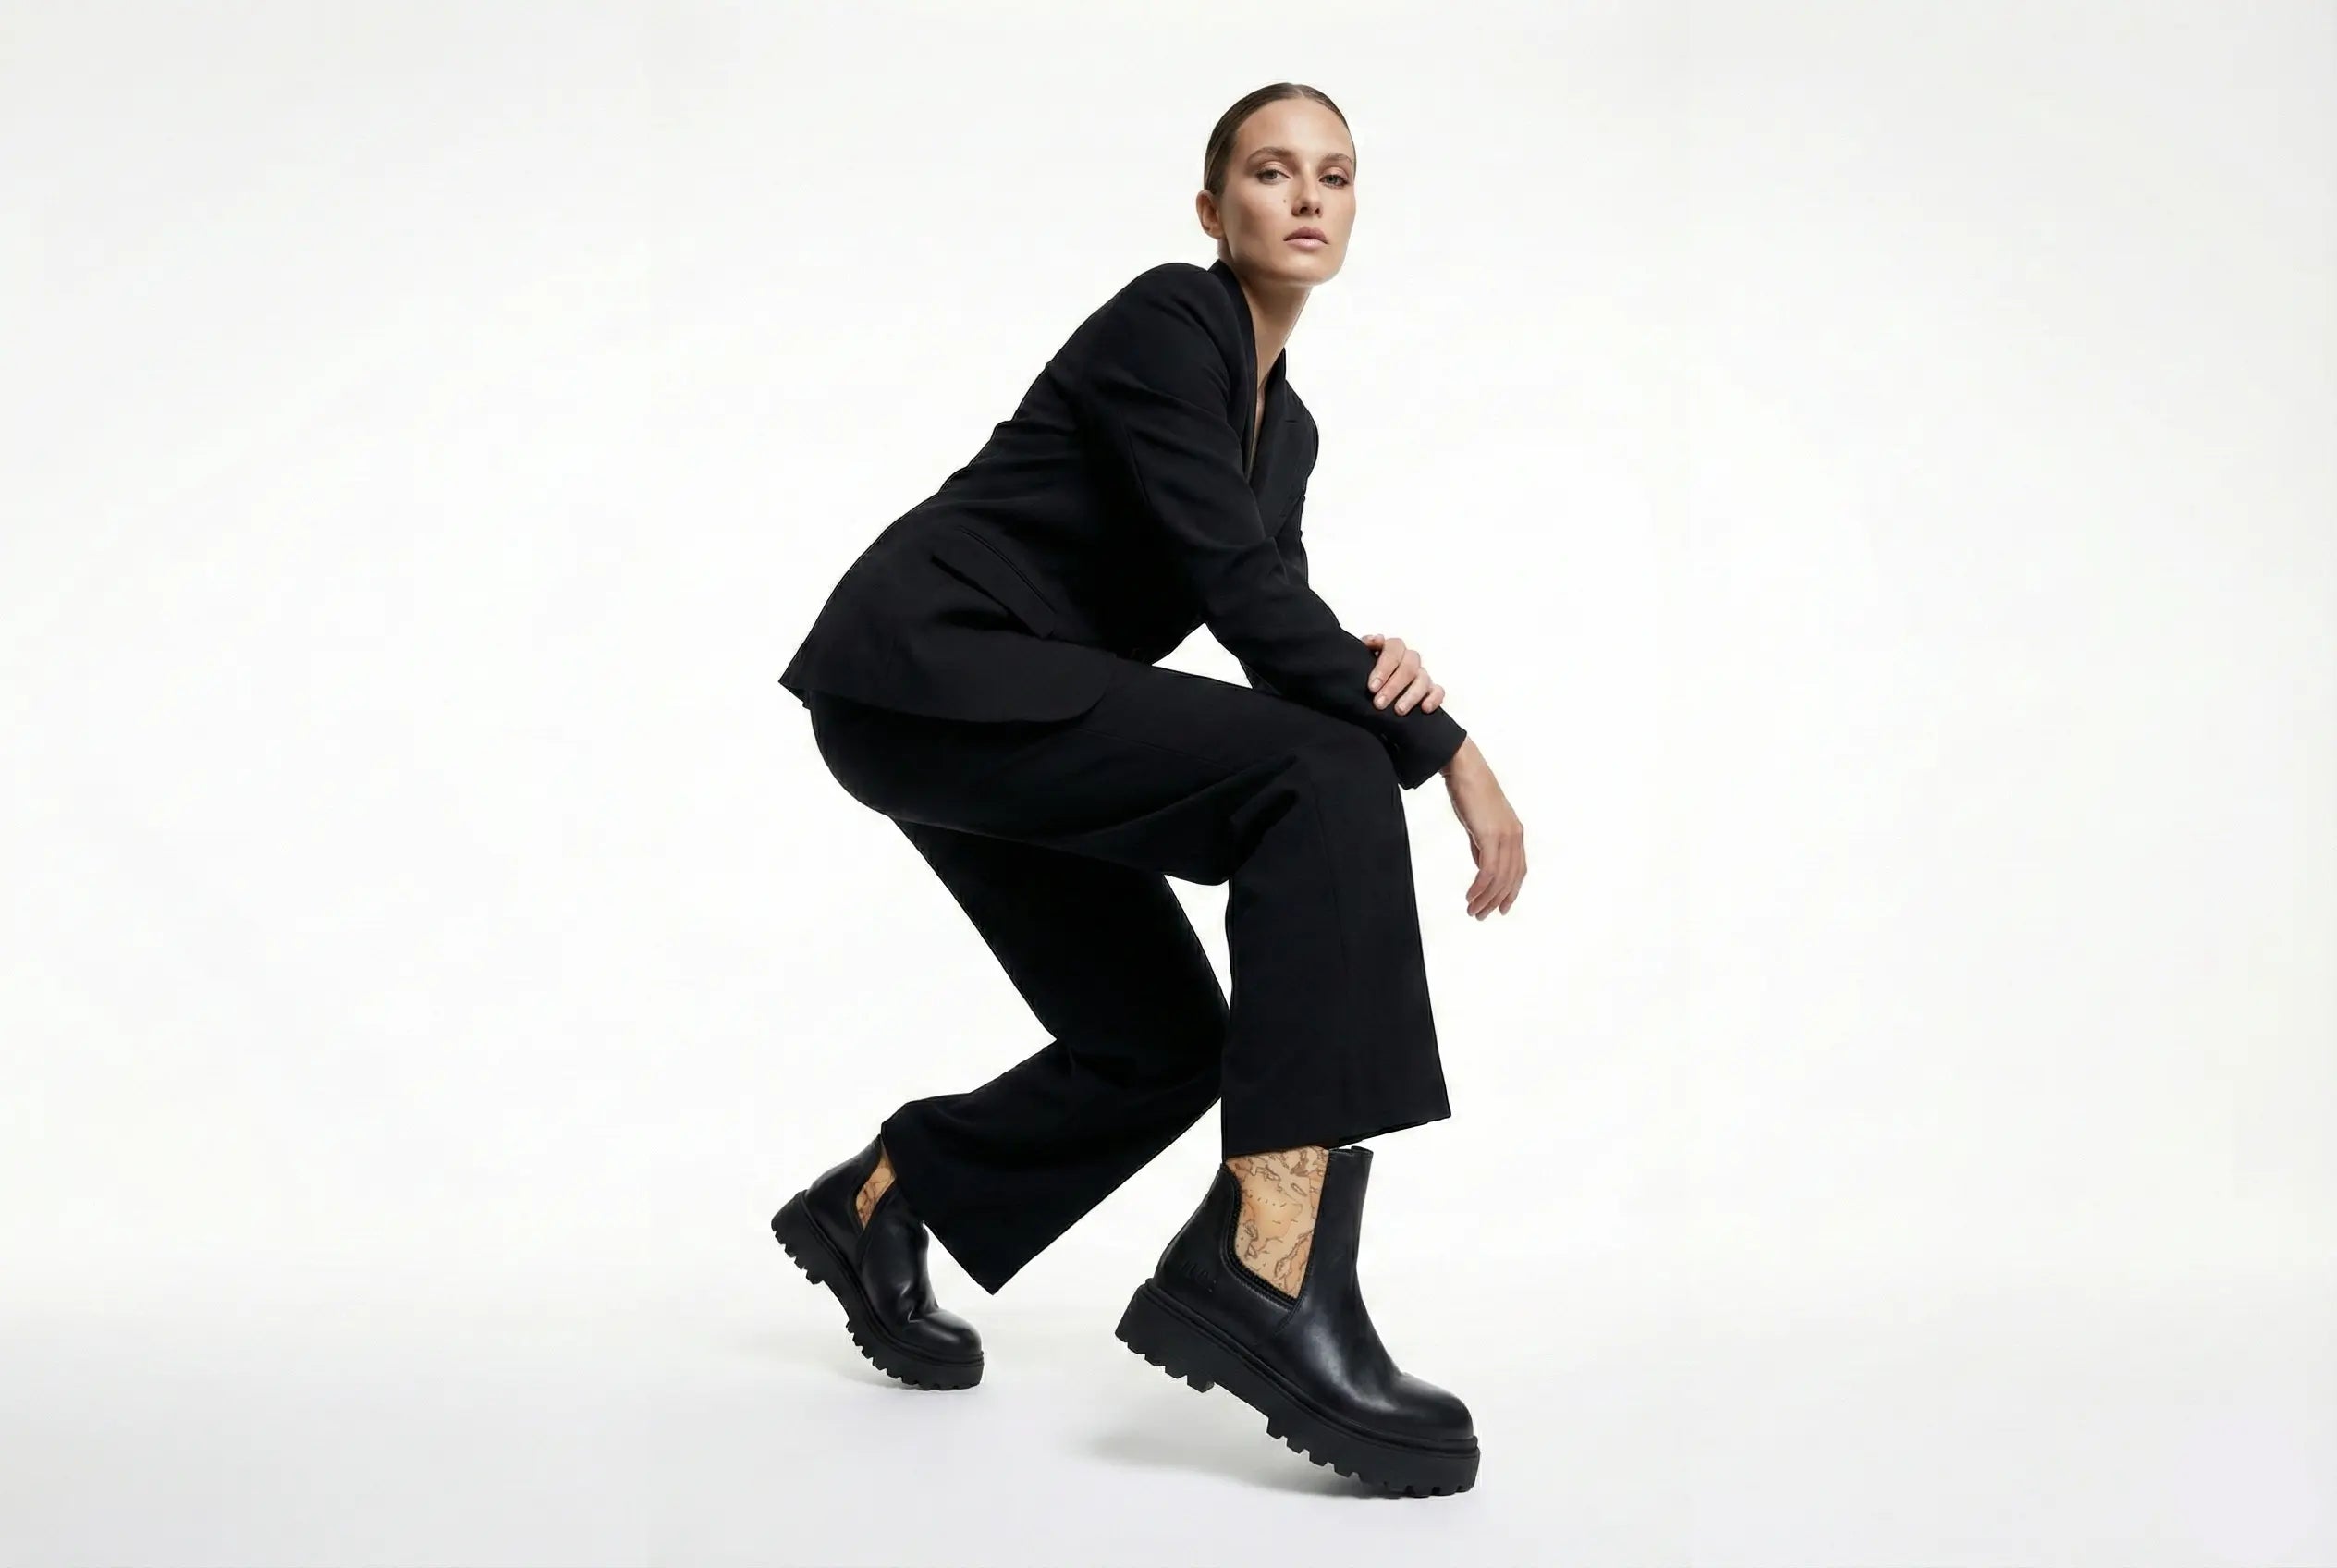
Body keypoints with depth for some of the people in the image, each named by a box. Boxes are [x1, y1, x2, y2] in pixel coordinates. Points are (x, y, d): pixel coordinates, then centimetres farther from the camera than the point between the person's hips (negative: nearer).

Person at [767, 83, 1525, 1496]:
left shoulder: (1286, 420, 16)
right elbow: (1241, 588, -21)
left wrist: (1377, 671, -15)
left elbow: (1268, 621, 9)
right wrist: (1449, 751, -18)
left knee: (1164, 1040, 12)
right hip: (927, 671, -10)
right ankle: (1268, 1274, -33)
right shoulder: (1166, 322, -12)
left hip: (998, 704, 10)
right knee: (1325, 781, -25)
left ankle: (876, 1206, 31)